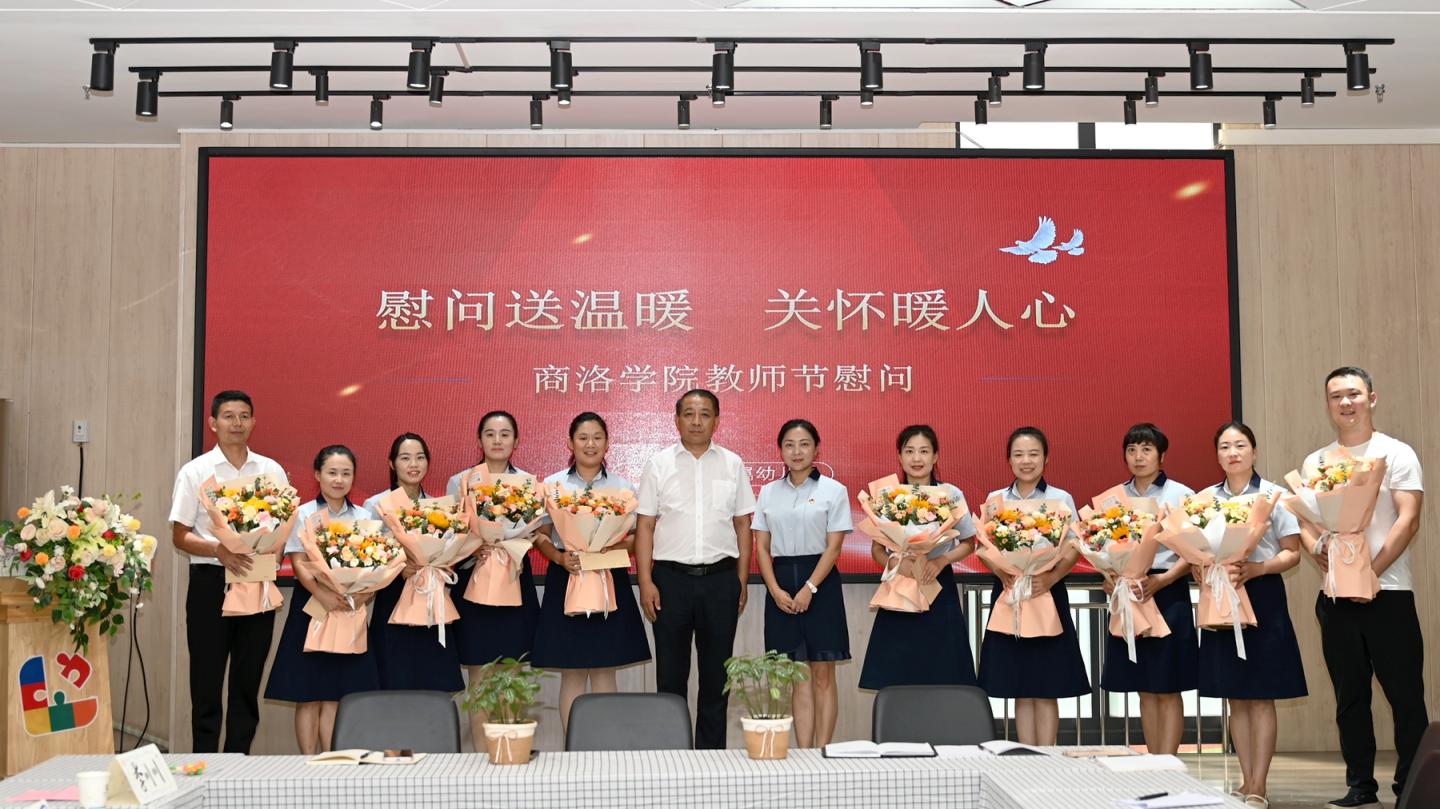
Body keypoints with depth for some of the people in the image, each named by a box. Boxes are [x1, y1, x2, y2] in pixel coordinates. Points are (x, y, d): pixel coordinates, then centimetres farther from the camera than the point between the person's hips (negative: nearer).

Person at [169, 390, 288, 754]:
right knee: (207, 681, 2)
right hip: (210, 581, -2)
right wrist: (219, 550, -20)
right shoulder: (195, 472, 2)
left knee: (248, 681, 8)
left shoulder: (272, 471, 9)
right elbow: (180, 536, -2)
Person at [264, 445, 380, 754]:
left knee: (336, 694, 4)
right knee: (309, 695, 0)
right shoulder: (304, 514, 1)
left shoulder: (364, 517, 10)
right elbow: (299, 564, -8)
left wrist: (366, 593, -16)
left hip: (350, 609, 2)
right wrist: (323, 595, -24)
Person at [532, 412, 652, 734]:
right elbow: (541, 537, 3)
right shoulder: (552, 485, 4)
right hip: (565, 580, -1)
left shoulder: (623, 486, 6)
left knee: (605, 672, 4)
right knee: (572, 674, 2)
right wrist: (560, 558, -16)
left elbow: (638, 536, 6)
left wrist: (619, 545, -15)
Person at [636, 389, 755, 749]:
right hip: (671, 577, -1)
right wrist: (645, 582, -6)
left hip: (720, 577, 1)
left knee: (716, 672, 7)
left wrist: (741, 581, 4)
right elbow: (645, 525, 1)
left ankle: (711, 750, 17)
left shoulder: (733, 464, 7)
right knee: (671, 672, 5)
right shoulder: (659, 464, 3)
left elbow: (743, 524, 9)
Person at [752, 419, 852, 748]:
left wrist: (809, 588, -15)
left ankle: (822, 751, 4)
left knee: (822, 674, 0)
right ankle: (803, 753, 7)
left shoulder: (833, 490, 0)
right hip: (781, 585, 3)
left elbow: (833, 547, -5)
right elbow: (762, 547, 6)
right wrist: (776, 590, -8)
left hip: (820, 583, -3)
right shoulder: (768, 492, 9)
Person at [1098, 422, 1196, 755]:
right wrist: (1108, 579, -8)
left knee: (1168, 687, -1)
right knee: (1145, 689, 9)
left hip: (1168, 593, -4)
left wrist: (1161, 580, -20)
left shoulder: (1182, 495, -2)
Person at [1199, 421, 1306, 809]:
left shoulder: (1274, 495, -2)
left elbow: (1292, 553, -3)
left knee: (1261, 697, -1)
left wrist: (1255, 568, -20)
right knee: (1236, 697, 8)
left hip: (1263, 595, -3)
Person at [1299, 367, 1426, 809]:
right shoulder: (1314, 463, 12)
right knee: (1350, 696, 9)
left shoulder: (1396, 454, -1)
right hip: (1336, 596, 4)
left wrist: (1371, 572, -18)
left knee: (1405, 694, -1)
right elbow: (1303, 522, 10)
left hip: (1388, 592, -4)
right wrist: (1317, 550, -13)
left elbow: (1408, 520, -10)